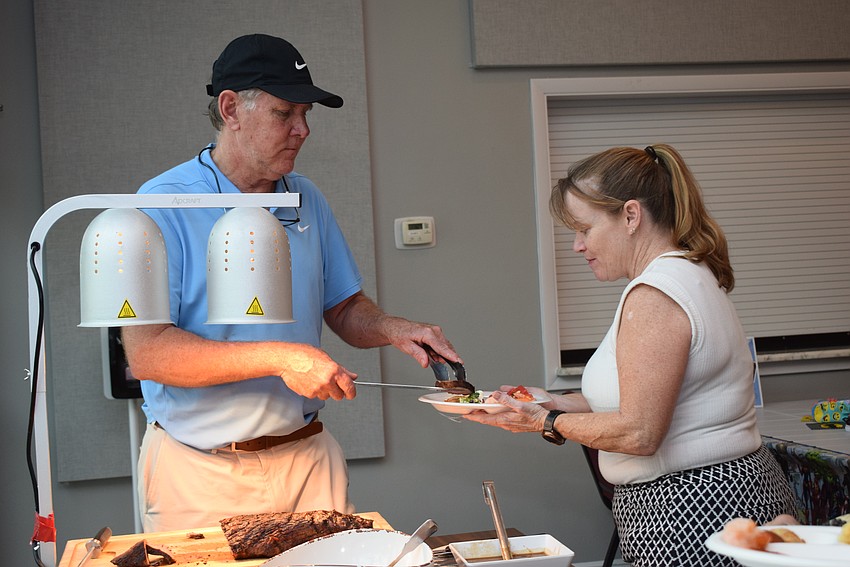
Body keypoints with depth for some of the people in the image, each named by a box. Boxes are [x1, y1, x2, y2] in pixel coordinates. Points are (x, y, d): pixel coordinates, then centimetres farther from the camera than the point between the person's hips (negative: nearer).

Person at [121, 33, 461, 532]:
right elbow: (147, 352, -20)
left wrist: (391, 329, -7)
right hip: (200, 472, -4)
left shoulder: (307, 200, 6)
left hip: (307, 457, 5)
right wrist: (278, 357, -26)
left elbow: (343, 309, 15)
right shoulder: (163, 206, -11)